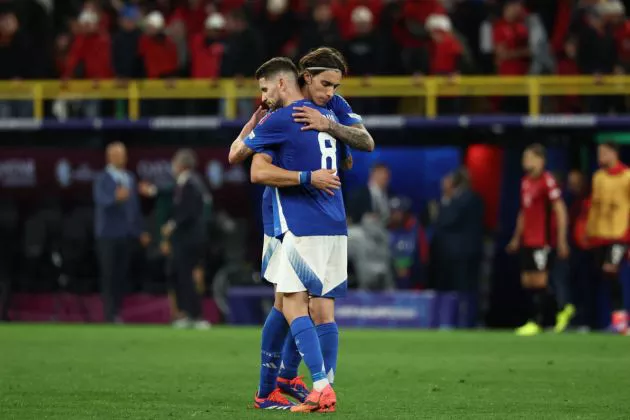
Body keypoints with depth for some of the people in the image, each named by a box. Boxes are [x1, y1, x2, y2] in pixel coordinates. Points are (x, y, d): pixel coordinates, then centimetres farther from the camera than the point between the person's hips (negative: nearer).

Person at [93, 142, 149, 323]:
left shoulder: (130, 178, 14)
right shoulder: (102, 179, -6)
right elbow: (101, 200, -26)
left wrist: (140, 231, 20)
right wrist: (116, 198, -46)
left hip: (125, 233, 5)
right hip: (108, 234, -5)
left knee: (121, 274, 4)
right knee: (108, 275, -5)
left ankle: (116, 311, 9)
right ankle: (110, 314, -4)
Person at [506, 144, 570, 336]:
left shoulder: (548, 181, -11)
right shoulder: (525, 182, 14)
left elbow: (560, 211, -12)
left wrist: (561, 240, -15)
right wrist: (517, 238, 24)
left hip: (543, 241, -8)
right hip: (527, 240, 8)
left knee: (539, 280, -5)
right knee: (527, 281, 7)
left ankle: (536, 322, 0)